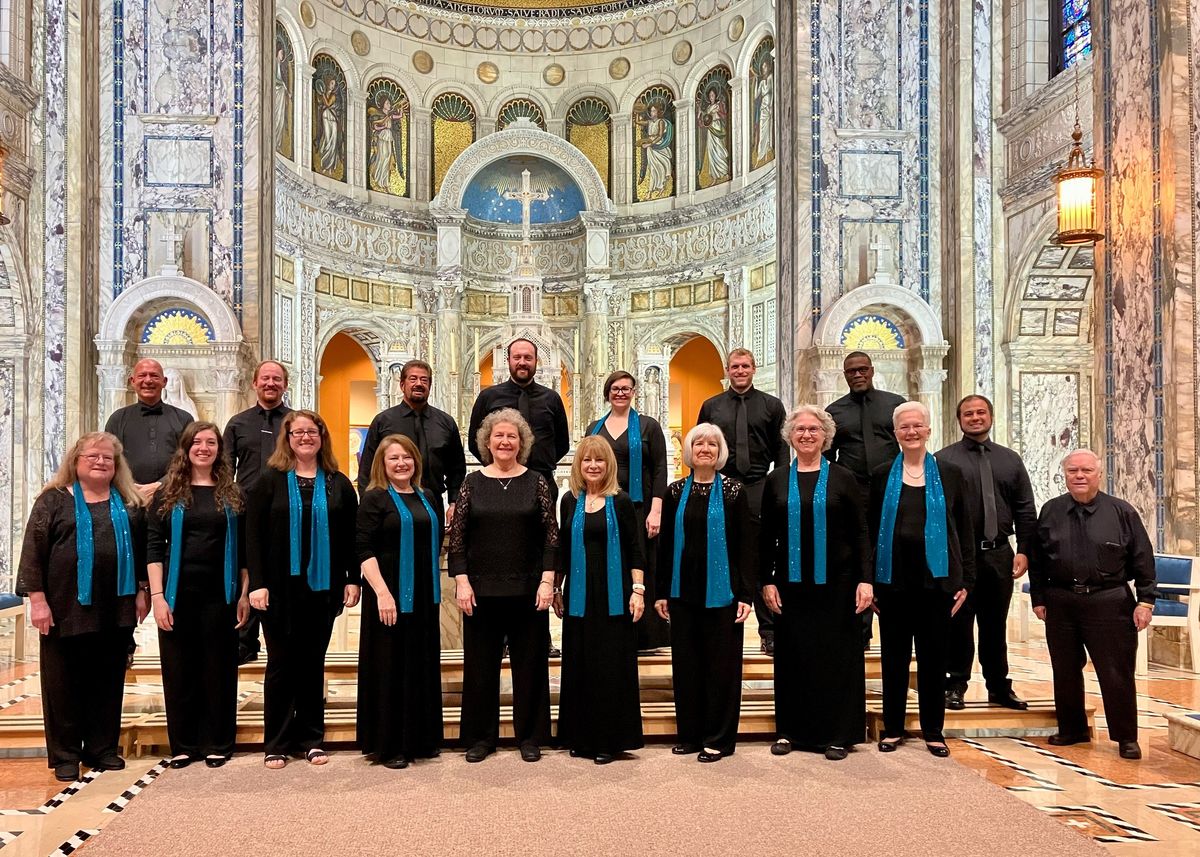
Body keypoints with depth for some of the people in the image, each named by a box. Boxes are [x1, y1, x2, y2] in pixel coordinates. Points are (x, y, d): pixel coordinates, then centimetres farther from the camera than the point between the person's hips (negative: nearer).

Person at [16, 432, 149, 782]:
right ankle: (65, 756, 16)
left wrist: (142, 591, 8)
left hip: (116, 610, 3)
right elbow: (33, 551, -3)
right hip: (67, 608, -3)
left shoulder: (129, 503, 10)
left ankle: (102, 749, 22)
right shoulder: (54, 500, 1)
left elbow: (141, 549, 13)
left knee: (108, 681, 10)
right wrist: (37, 599, -9)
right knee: (64, 682, 5)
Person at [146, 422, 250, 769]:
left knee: (219, 669, 4)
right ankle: (183, 745, 16)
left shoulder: (232, 494, 7)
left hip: (220, 596, 0)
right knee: (179, 670, 5)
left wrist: (245, 594, 2)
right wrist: (157, 595, -8)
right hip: (178, 595, 0)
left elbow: (242, 548, 8)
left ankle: (217, 744, 15)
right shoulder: (168, 493, 4)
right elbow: (154, 545, 0)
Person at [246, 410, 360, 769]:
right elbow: (253, 534, -4)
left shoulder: (339, 484, 6)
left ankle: (311, 739, 20)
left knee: (313, 663, 10)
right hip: (281, 588, -2)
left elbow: (350, 537, 6)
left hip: (322, 588, 2)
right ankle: (277, 743, 16)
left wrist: (353, 579, -1)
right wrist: (257, 583, -11)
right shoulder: (270, 480, 0)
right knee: (281, 664, 6)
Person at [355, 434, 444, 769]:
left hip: (424, 596, 6)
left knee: (423, 666, 12)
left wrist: (436, 591, 14)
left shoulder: (428, 498, 11)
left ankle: (421, 738, 24)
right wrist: (382, 592, -21)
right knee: (390, 668, 1)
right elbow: (364, 549, -13)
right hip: (389, 595, -6)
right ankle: (387, 745, 11)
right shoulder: (375, 499, -6)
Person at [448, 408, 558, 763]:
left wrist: (547, 581, -7)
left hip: (528, 590, 0)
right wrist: (462, 581, -5)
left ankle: (530, 736, 20)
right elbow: (456, 538, 3)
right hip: (481, 589, 1)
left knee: (530, 663, 6)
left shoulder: (537, 482, 3)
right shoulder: (472, 483, 4)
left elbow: (551, 536, 1)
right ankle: (480, 736, 21)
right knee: (480, 664, 7)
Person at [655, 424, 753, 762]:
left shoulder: (733, 491, -1)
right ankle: (690, 734, 20)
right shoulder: (675, 492, 6)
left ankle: (718, 739, 13)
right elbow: (665, 543, 8)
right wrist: (661, 592, 5)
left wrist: (746, 594, -8)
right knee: (685, 662, 8)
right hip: (683, 591, 3)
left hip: (721, 591, -3)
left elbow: (744, 545, -3)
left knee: (722, 662, 3)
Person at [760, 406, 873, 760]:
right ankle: (790, 730, 18)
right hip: (791, 583, 2)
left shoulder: (843, 478, 1)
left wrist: (865, 579, -8)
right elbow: (767, 537, 7)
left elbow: (861, 532, 0)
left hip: (835, 583, -1)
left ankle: (837, 735, 14)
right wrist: (767, 581, 0)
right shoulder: (777, 480, 6)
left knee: (836, 656, 3)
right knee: (792, 655, 6)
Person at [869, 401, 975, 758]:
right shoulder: (882, 475, 5)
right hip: (894, 578, 0)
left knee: (934, 656, 7)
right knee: (894, 655, 7)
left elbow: (964, 530, 6)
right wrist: (868, 580, 0)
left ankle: (933, 732, 18)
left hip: (936, 578, 0)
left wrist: (966, 579, 0)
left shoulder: (950, 474, 5)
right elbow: (871, 528, 5)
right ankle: (892, 728, 18)